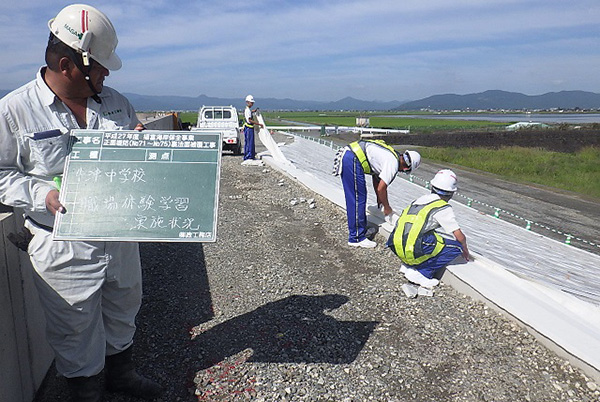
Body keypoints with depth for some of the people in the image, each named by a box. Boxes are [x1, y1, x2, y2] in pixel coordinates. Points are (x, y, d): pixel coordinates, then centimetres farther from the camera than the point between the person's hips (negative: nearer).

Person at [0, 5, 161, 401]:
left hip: (120, 237, 5)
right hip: (64, 248, -4)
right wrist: (43, 196, -20)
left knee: (123, 311, 22)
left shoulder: (116, 102, 5)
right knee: (76, 328, 12)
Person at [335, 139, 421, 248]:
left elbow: (376, 177, 27)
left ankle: (359, 229, 30)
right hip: (352, 159, -10)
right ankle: (356, 238, 2)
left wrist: (379, 199, 30)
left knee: (352, 199, 18)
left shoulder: (391, 156, 19)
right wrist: (387, 208, 7)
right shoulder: (394, 163, -9)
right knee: (358, 199, -5)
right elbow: (381, 188, -8)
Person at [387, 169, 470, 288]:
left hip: (396, 246, 8)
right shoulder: (443, 208, -2)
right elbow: (460, 237, 2)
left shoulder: (421, 199, 18)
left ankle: (407, 265, 16)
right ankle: (420, 272, -2)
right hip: (412, 250, -7)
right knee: (456, 247, 4)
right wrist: (465, 250, 25)